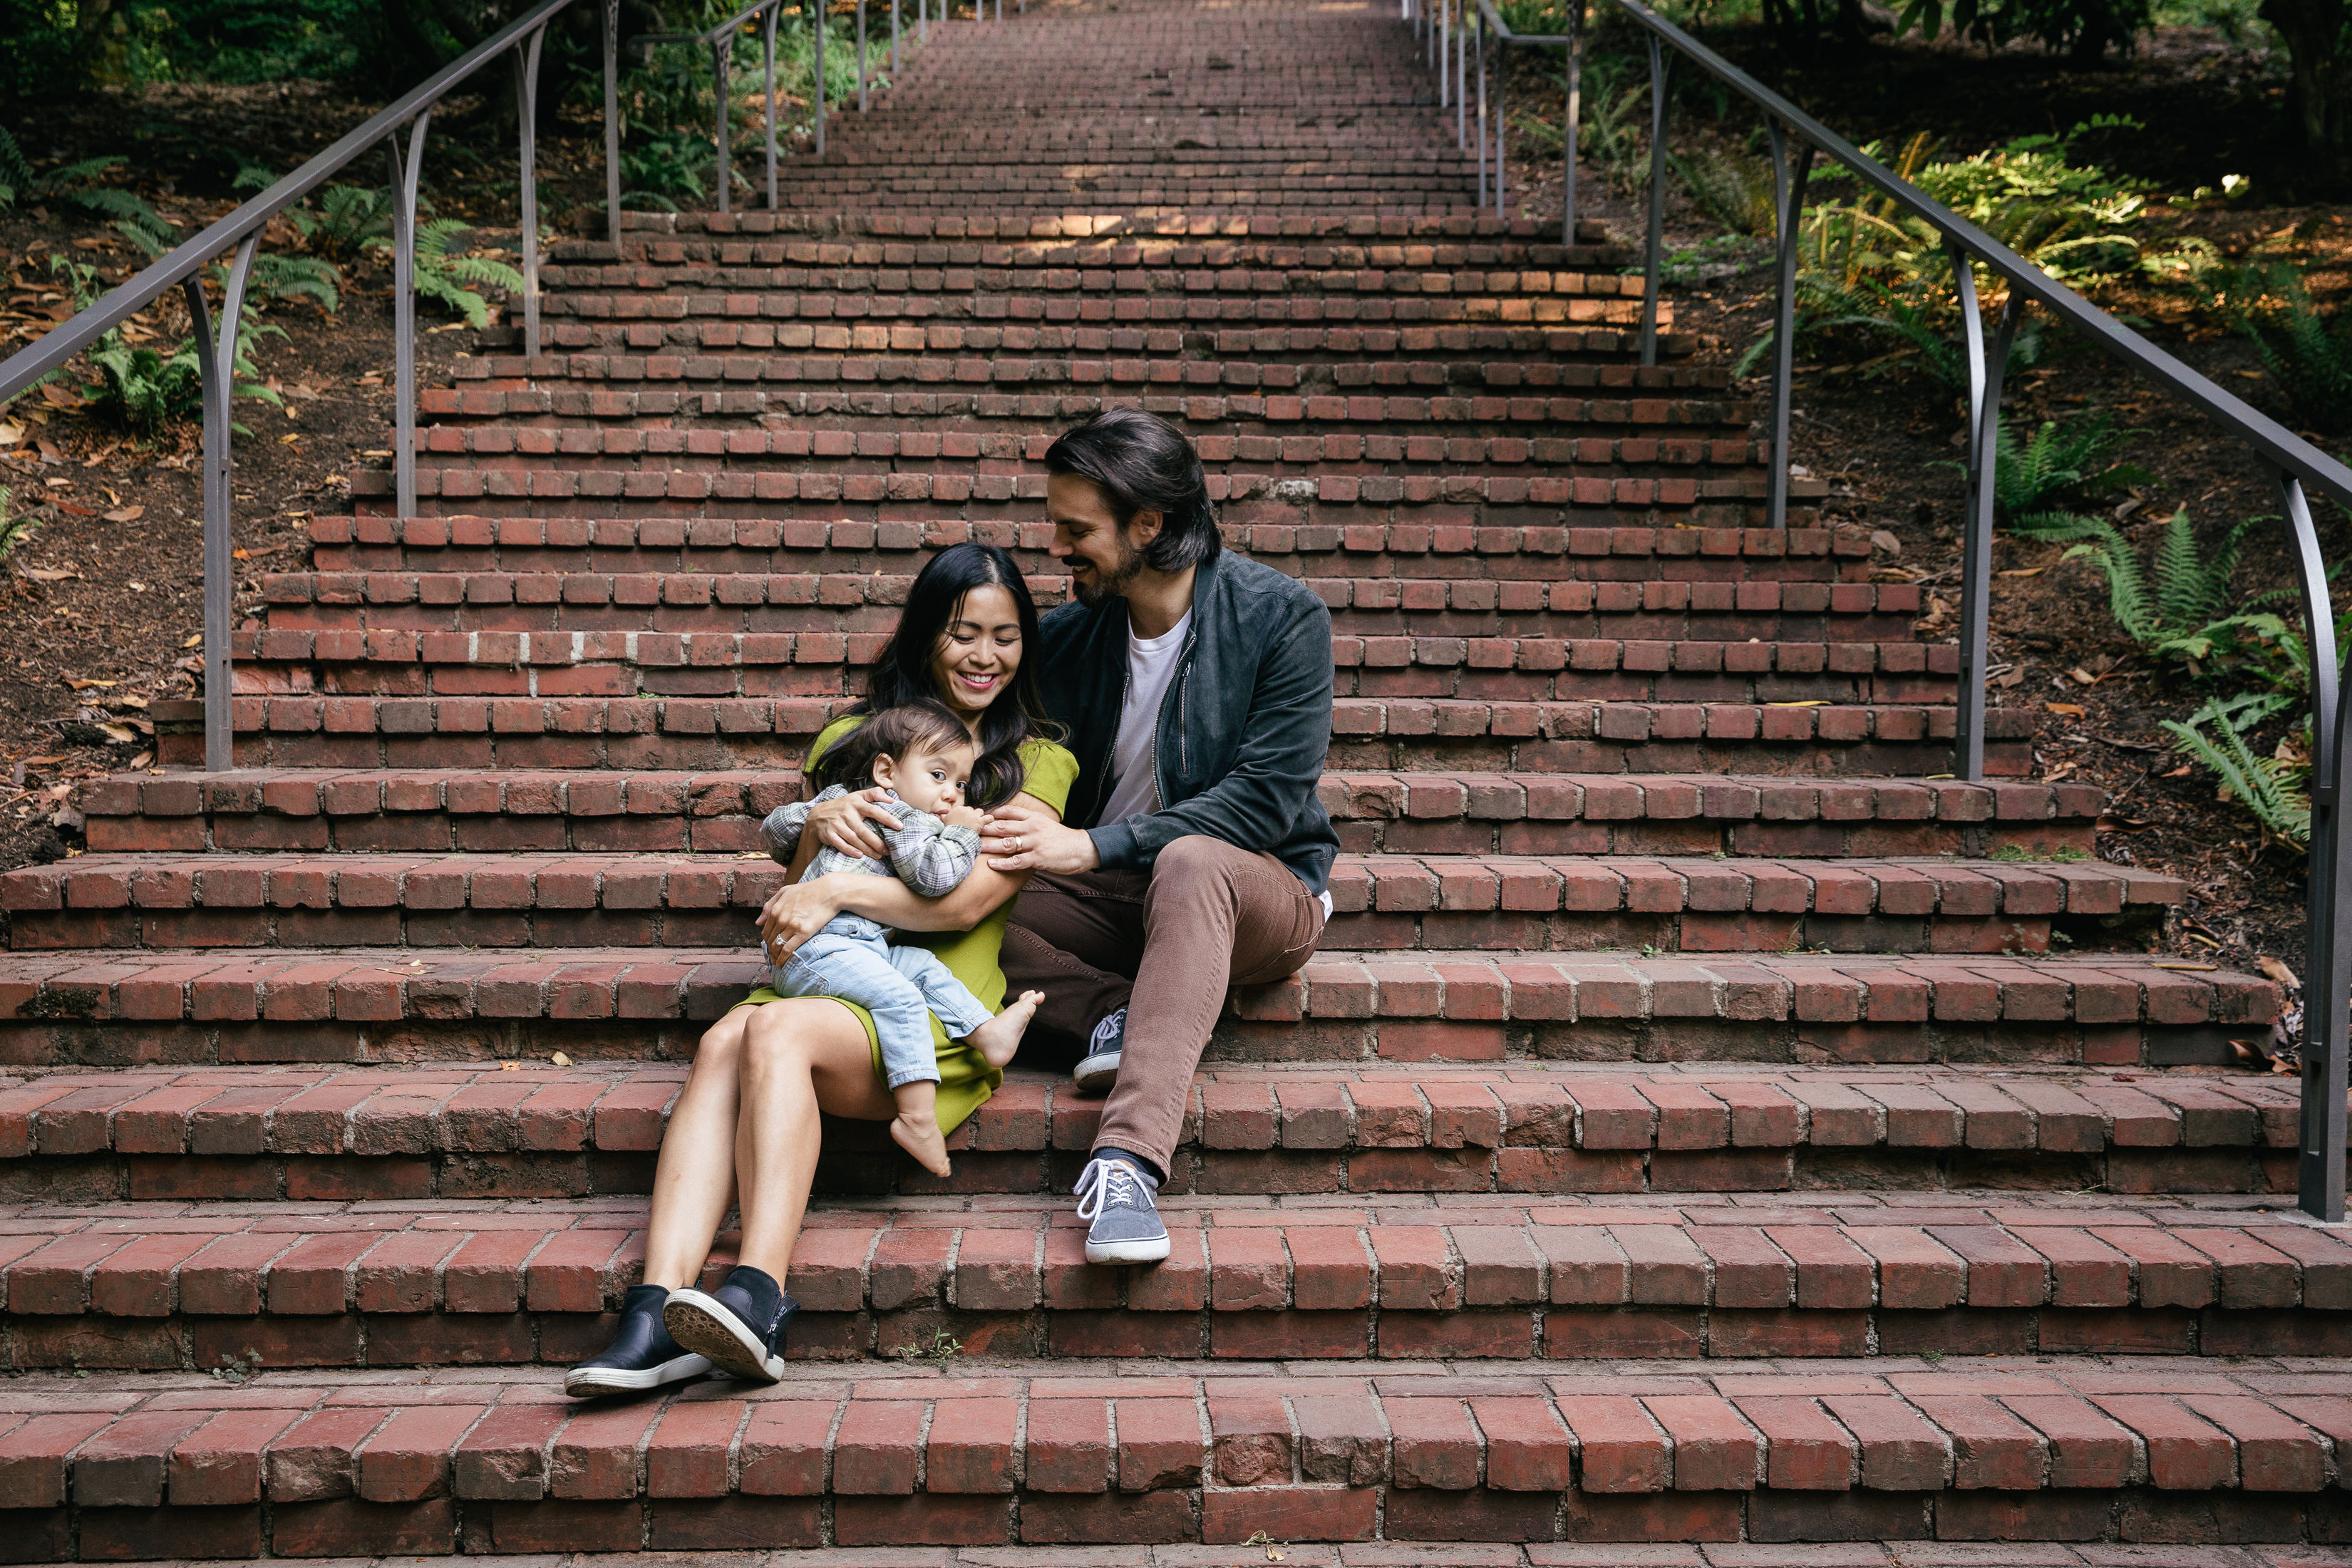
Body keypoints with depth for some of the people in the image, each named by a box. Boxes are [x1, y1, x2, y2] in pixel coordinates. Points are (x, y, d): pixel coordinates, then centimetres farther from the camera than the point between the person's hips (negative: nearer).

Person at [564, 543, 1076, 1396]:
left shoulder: (1038, 764, 11)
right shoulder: (851, 740, 23)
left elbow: (967, 901, -3)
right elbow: (796, 888, 21)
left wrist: (840, 891, -7)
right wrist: (817, 825, 0)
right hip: (823, 980, 4)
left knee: (775, 1029, -32)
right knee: (722, 1042, -29)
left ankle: (757, 1296, -42)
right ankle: (657, 1307, -40)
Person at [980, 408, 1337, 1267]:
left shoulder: (1281, 615, -11)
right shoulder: (1068, 633, 4)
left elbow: (1269, 797, -18)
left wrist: (1094, 847, -25)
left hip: (1263, 891, -4)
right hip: (1107, 899, 5)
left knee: (1190, 862, -41)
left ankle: (1127, 1161, -50)